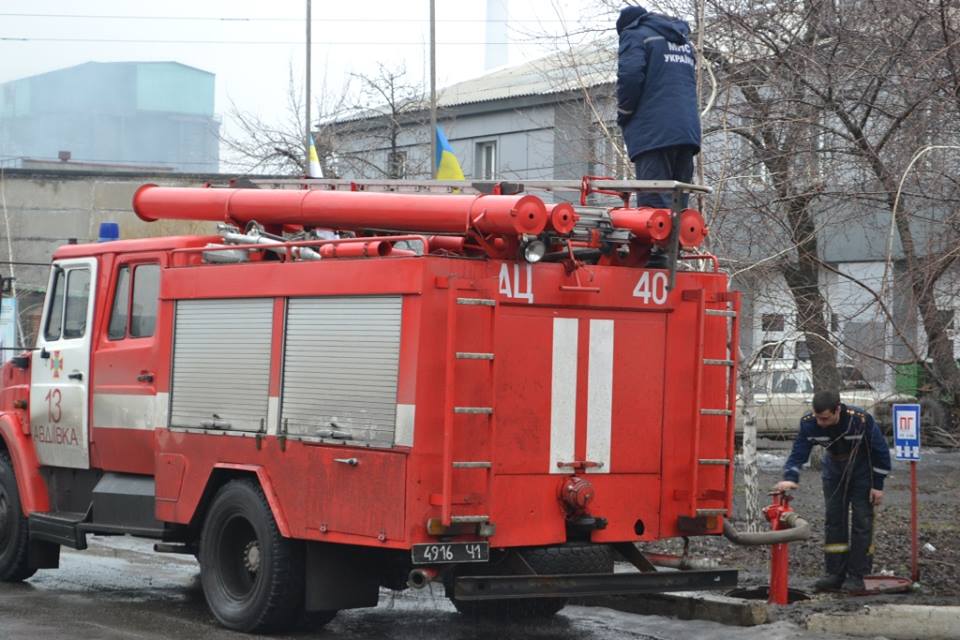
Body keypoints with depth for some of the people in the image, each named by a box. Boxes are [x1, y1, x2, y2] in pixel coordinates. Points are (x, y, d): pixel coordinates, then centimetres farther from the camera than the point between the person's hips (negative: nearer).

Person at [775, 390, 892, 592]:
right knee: (834, 521, 2)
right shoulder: (809, 423, -23)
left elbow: (880, 451, -18)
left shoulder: (861, 420, -31)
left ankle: (856, 575, -1)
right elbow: (798, 453, -19)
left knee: (861, 522, -5)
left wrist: (878, 486, -15)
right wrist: (790, 478, -38)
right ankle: (835, 573, 7)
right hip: (834, 474, 4)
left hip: (862, 475, -3)